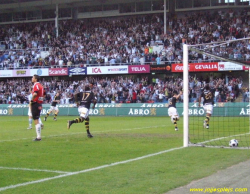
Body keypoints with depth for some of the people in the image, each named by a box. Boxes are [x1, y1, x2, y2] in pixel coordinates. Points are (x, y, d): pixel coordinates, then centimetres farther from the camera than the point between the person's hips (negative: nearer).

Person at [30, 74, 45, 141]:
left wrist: (31, 100, -18)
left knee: (36, 121, -6)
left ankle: (38, 136, -6)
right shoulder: (41, 86, 15)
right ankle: (39, 136, 19)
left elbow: (35, 94, -30)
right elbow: (43, 94, 24)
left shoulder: (36, 85, -14)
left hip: (35, 104, -9)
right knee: (37, 120, 16)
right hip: (39, 104, 9)